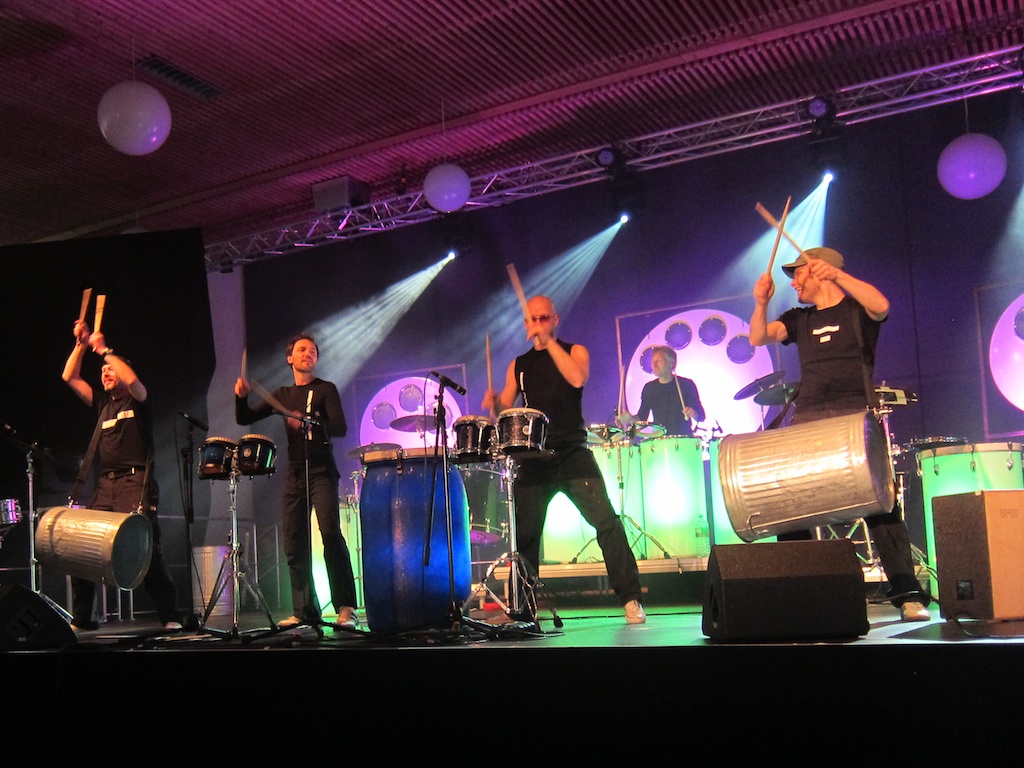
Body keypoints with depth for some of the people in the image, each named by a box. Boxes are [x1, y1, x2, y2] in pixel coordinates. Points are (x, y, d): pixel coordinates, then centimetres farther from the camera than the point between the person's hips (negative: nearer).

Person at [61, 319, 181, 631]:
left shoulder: (136, 399, 7)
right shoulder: (102, 403, 22)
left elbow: (132, 379, -16)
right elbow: (69, 377, 19)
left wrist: (104, 350, -8)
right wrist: (81, 344, 11)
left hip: (135, 482, -6)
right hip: (105, 484, 6)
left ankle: (170, 616, -13)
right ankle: (82, 618, 9)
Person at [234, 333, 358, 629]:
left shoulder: (325, 390, 4)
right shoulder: (282, 395, 18)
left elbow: (340, 428, -9)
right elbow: (244, 418, 18)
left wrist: (308, 422, -26)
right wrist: (241, 397, -3)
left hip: (321, 472, -5)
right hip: (294, 474, 5)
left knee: (330, 534, -19)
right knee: (294, 544, 1)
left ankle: (346, 608, -19)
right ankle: (305, 611, 8)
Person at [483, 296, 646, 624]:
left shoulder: (574, 351, 7)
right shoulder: (518, 365, 17)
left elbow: (578, 378, -15)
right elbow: (506, 412, 14)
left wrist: (549, 342, -17)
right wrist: (495, 403, -9)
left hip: (573, 454, -3)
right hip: (533, 459, 3)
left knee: (606, 521, -15)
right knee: (524, 534, 5)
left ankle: (631, 599, -11)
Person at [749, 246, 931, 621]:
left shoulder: (856, 308, 8)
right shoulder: (799, 319, 21)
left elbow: (881, 305, -15)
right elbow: (759, 338, 8)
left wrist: (837, 274, -25)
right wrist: (761, 303, -10)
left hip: (854, 415, -4)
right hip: (806, 420, 4)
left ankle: (907, 594, -9)